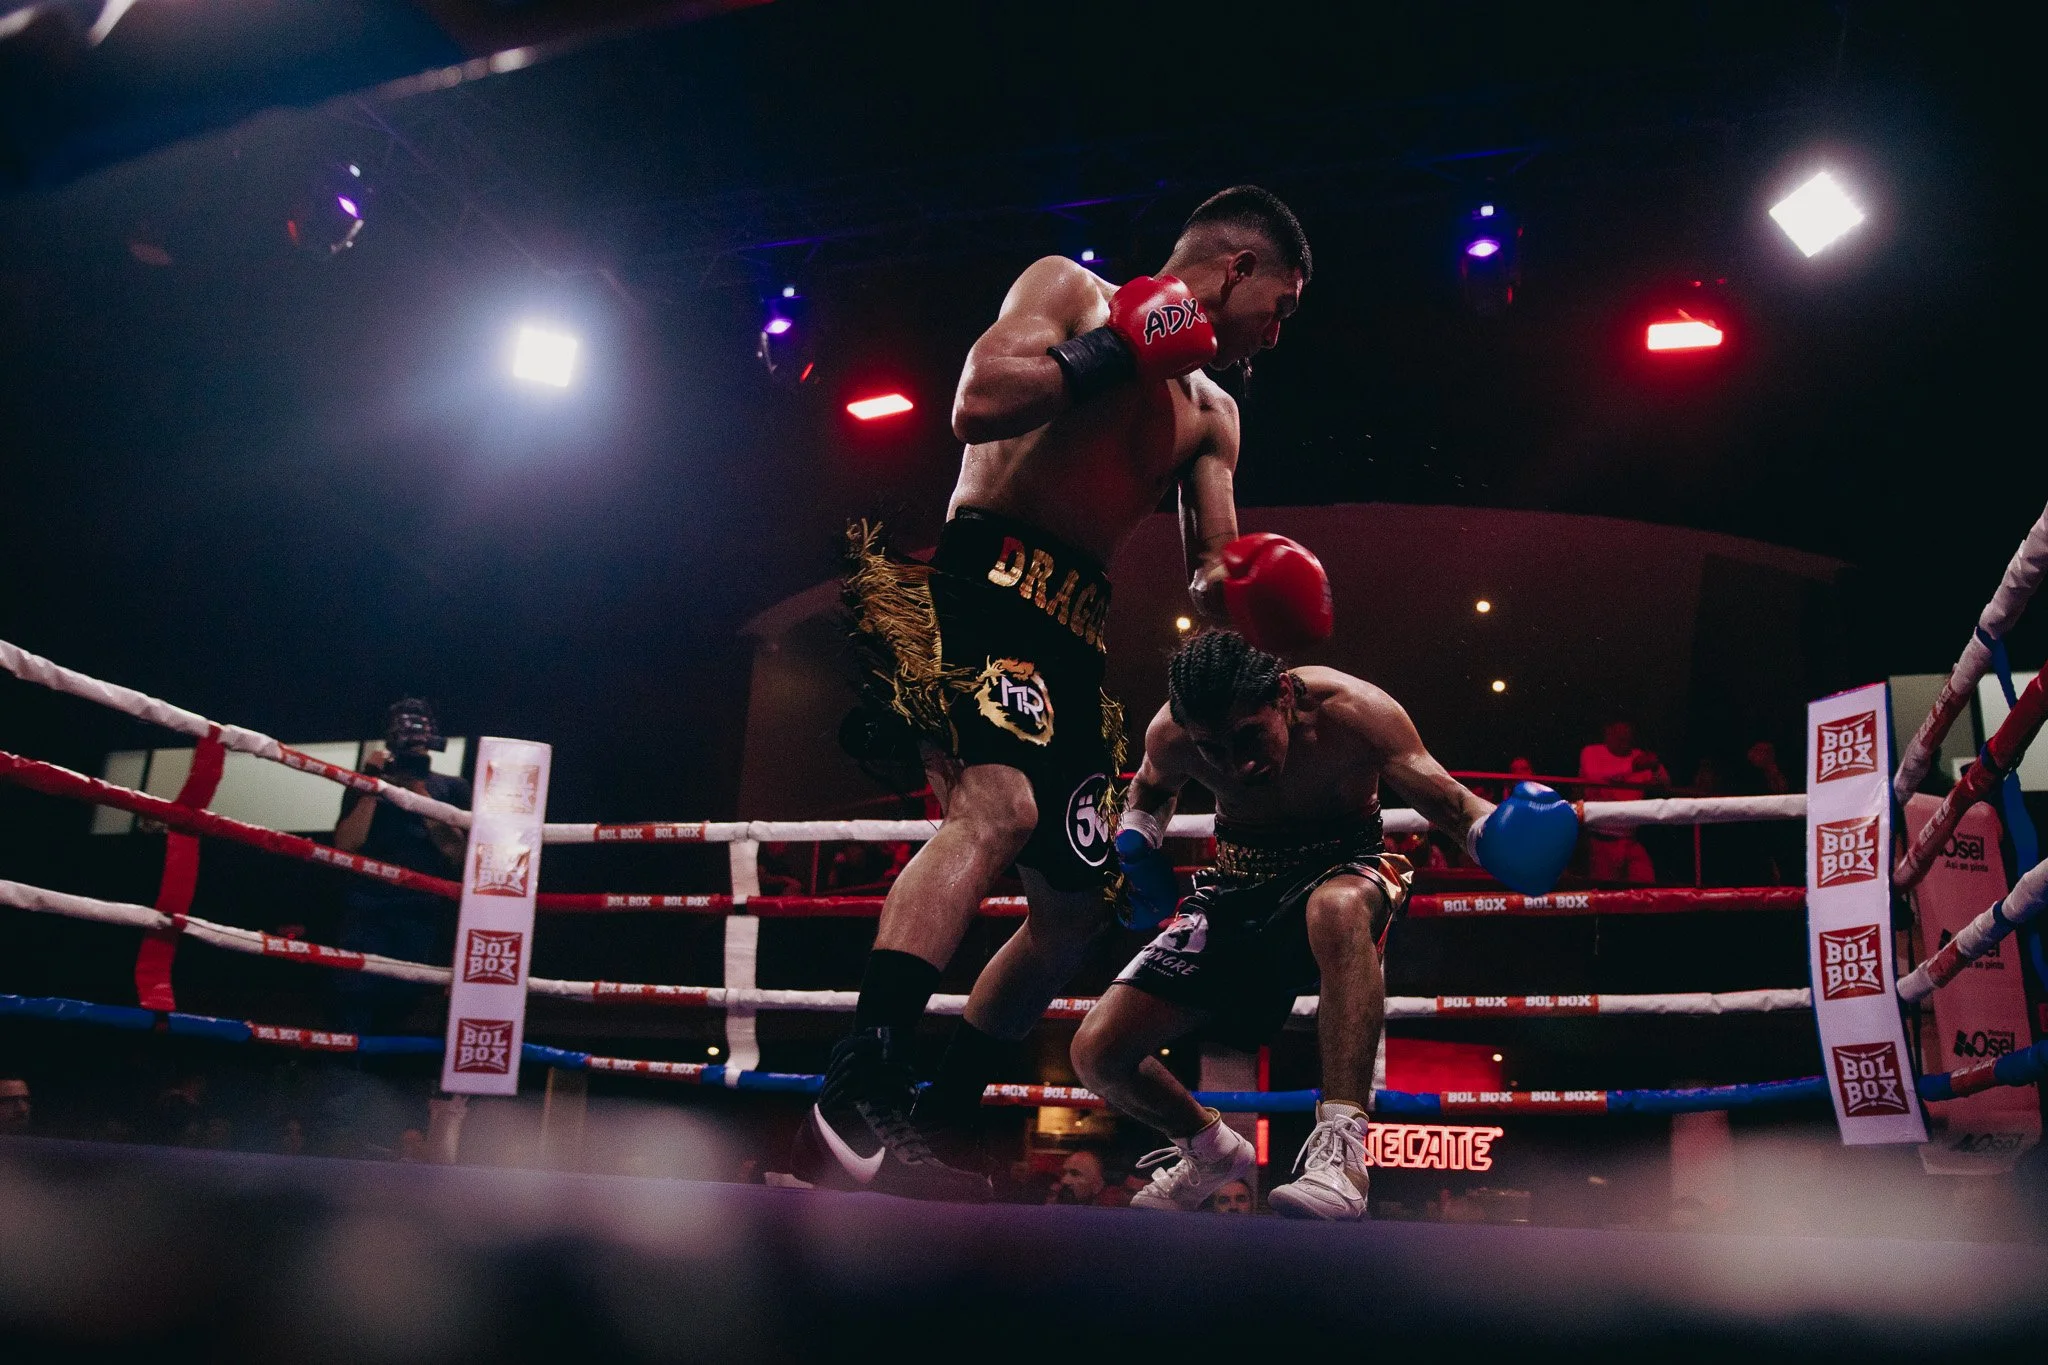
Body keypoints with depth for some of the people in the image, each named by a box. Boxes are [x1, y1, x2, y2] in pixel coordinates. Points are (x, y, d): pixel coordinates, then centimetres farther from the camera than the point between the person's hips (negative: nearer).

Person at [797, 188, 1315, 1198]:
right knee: (997, 806, -33)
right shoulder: (1070, 290, 4)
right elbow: (975, 404, -13)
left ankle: (936, 1126, 20)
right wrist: (1121, 349, -9)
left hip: (1074, 634, 8)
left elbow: (1211, 571, 17)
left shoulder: (1211, 415, 23)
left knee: (1074, 904, 8)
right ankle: (856, 1095, -38)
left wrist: (1235, 588, -6)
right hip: (984, 579, -8)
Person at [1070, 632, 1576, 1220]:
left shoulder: (1353, 712, -25)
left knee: (1336, 908, -45)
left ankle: (1340, 1148, -41)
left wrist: (1500, 830, -47)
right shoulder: (1170, 736, -15)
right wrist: (1133, 840, -9)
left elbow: (1449, 801, -25)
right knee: (1098, 1051, -8)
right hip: (1237, 890, 4)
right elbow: (1152, 789, 11)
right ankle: (1210, 1148, 23)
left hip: (1343, 868, -3)